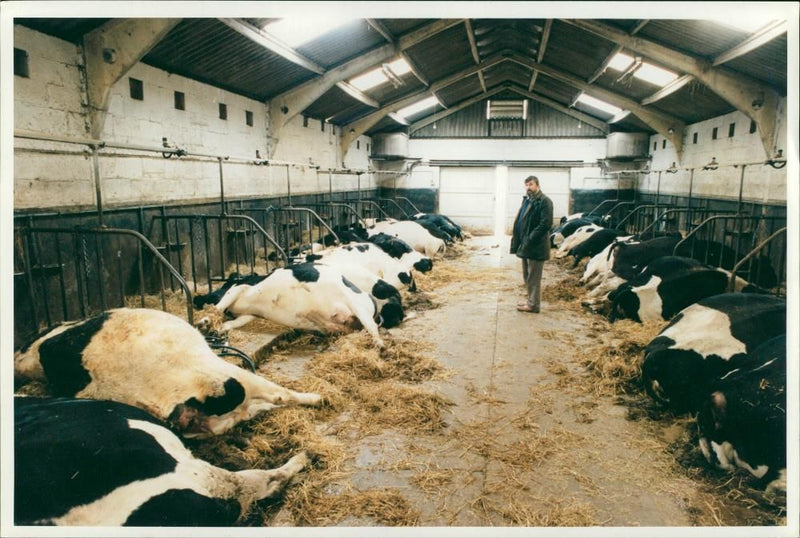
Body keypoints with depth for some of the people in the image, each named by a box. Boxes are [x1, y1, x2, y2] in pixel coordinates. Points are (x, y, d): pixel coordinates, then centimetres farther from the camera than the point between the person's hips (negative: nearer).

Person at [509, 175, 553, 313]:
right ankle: (530, 299, 31)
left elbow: (546, 223, -20)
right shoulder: (527, 200, 15)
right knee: (527, 275, 18)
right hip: (525, 245, 9)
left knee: (533, 276, -2)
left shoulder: (544, 201, -13)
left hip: (536, 246, -9)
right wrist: (516, 236, 7)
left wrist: (530, 239, -21)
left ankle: (533, 304, 7)